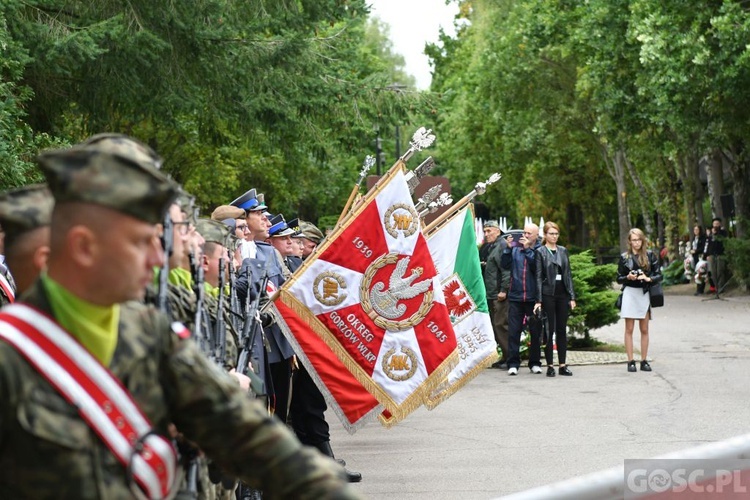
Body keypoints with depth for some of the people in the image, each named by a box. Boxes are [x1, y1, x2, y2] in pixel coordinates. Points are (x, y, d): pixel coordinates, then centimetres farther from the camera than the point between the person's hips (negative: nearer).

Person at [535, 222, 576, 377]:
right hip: (548, 294, -4)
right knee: (549, 330, -2)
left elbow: (568, 274, 12)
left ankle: (562, 365, 11)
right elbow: (538, 277, -5)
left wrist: (572, 296, 6)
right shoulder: (540, 252, -2)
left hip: (562, 294, 4)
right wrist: (538, 299, -10)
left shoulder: (563, 251, 11)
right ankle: (550, 365, 3)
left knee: (562, 329, 6)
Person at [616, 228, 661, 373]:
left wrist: (648, 278, -16)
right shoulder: (624, 257, 3)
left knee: (644, 329, 5)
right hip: (630, 294, -1)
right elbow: (619, 278, 6)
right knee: (629, 329, -1)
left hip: (644, 294, 1)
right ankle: (630, 361, 1)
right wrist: (628, 277, -14)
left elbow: (659, 275, 3)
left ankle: (644, 361, 9)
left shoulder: (649, 255, 3)